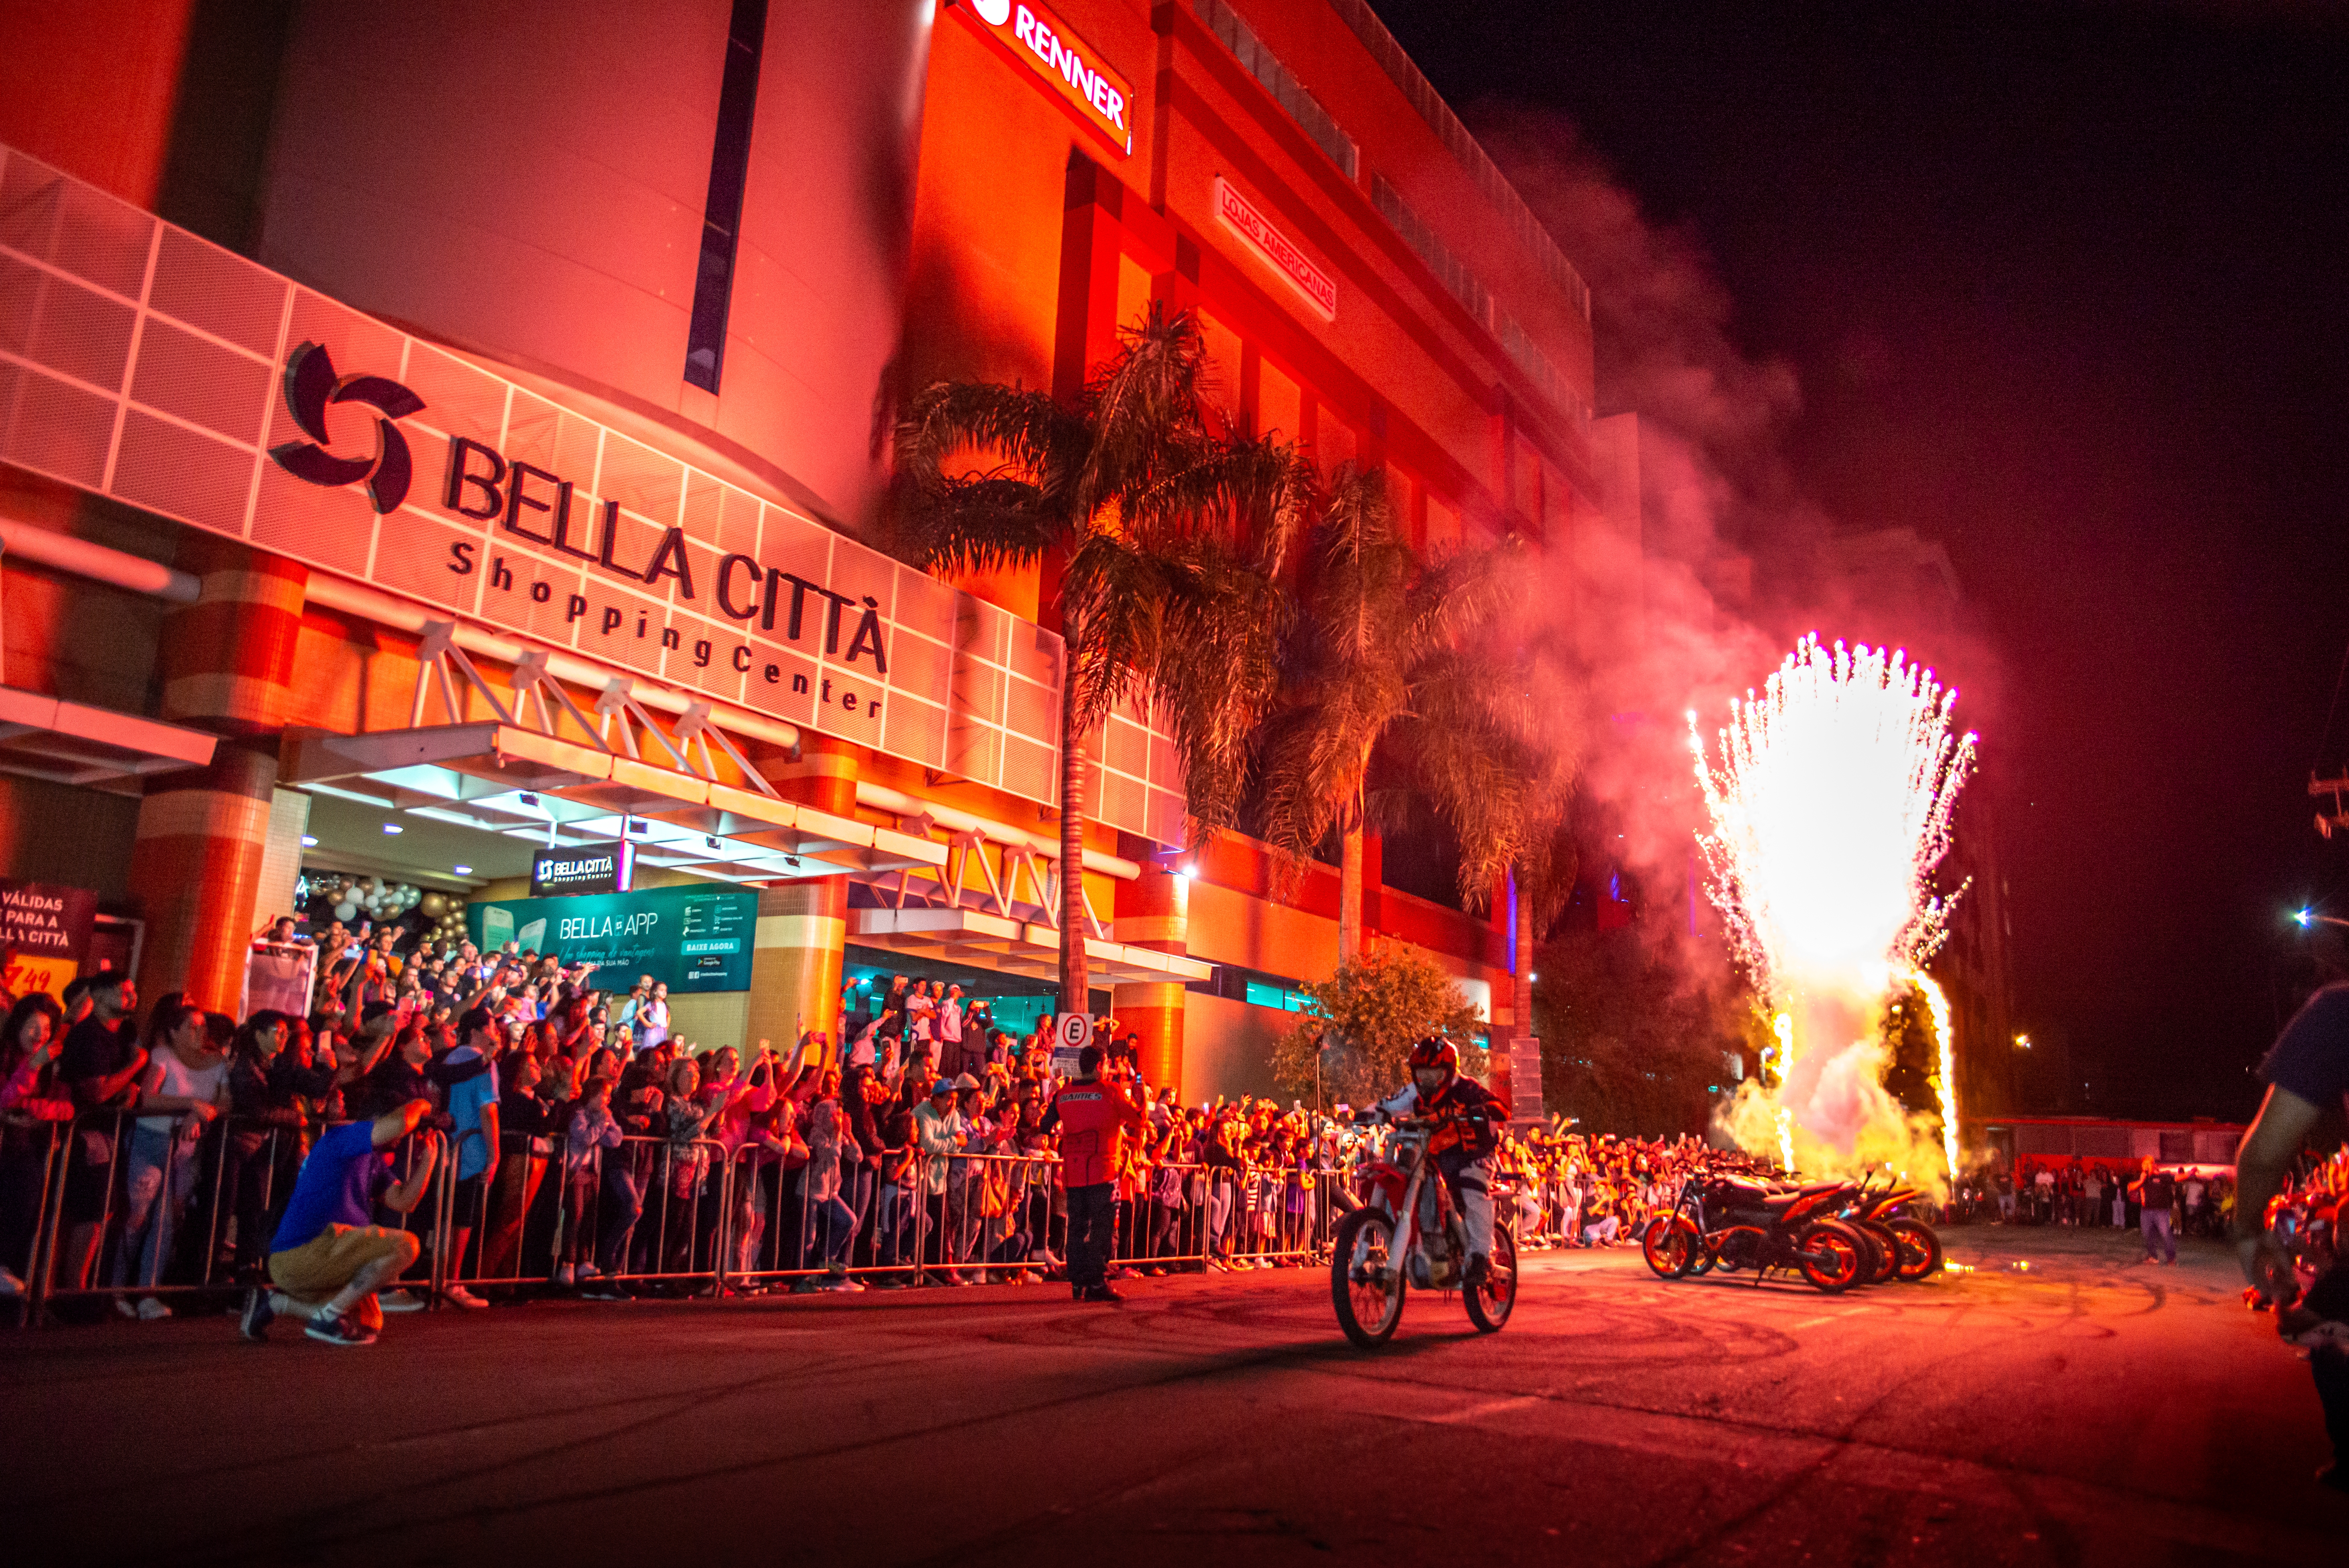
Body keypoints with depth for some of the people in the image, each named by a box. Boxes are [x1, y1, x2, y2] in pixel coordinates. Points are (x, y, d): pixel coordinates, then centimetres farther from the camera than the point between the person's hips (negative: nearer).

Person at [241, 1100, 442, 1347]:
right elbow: (398, 1123, -31)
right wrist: (420, 1105, -11)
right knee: (406, 1245, -20)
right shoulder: (342, 1137, -12)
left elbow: (402, 1202, 9)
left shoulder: (374, 1160, 18)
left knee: (369, 1324, 20)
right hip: (301, 1255, -10)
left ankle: (274, 1301, 17)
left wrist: (428, 1157, 3)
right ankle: (327, 1319, -11)